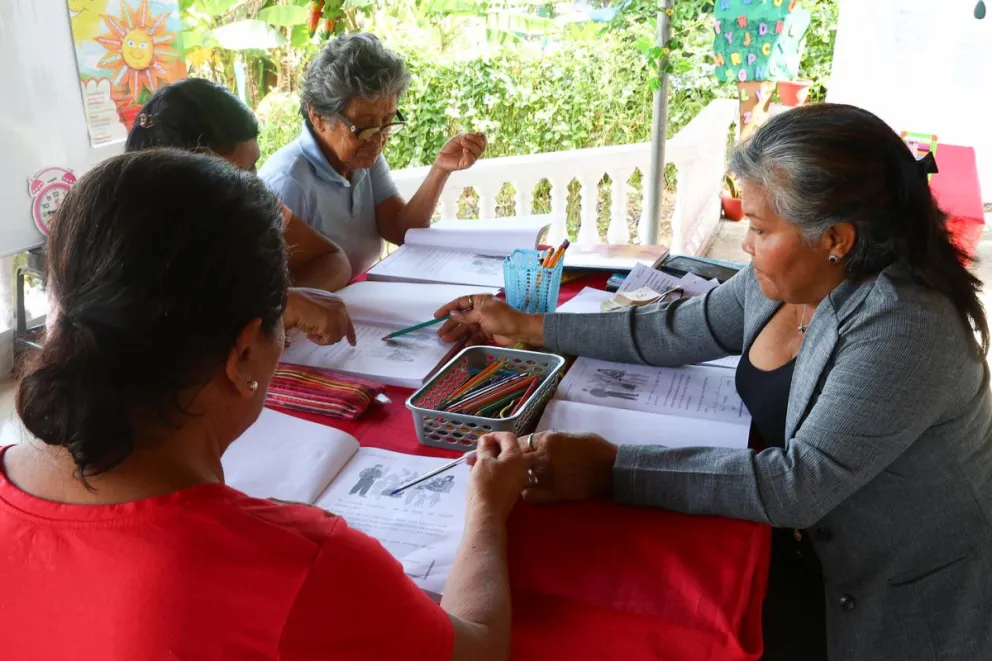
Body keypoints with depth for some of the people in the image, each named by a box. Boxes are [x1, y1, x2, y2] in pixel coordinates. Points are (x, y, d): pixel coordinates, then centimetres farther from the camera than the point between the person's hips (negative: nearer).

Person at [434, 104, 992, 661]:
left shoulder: (903, 331, -30)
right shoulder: (782, 280, -5)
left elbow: (798, 484, -34)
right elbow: (676, 331, 5)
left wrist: (611, 468, -37)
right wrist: (529, 328, 4)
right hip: (809, 541, 6)